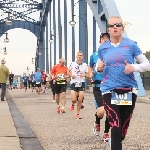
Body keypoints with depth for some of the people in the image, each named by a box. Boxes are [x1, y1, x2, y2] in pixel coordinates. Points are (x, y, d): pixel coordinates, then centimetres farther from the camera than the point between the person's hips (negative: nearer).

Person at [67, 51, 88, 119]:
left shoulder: (85, 65, 3)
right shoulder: (72, 64, 0)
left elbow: (87, 74, 9)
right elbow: (68, 71, 11)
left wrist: (84, 75, -13)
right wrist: (71, 75, -9)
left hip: (81, 83, 1)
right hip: (74, 83, -1)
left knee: (80, 100, -1)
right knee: (73, 99, -11)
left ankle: (77, 113, 15)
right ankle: (73, 104, 26)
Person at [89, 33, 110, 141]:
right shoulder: (94, 55, 7)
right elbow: (90, 67, 25)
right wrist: (90, 74, 5)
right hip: (98, 86, 0)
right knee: (101, 111, -15)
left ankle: (106, 133, 23)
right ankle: (97, 123, 20)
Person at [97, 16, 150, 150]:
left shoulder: (131, 44, 0)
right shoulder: (103, 48, 7)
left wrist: (134, 68, -17)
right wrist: (99, 68, -2)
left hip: (129, 90, 0)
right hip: (109, 91, 0)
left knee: (124, 128, 11)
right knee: (115, 128, -13)